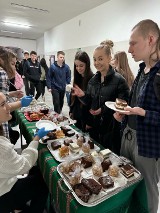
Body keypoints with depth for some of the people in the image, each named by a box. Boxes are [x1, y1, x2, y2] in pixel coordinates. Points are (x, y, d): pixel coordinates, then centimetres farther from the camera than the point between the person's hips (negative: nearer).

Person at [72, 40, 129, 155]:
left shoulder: (119, 80, -13)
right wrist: (83, 96, -10)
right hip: (94, 127, 6)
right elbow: (90, 103, 9)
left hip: (111, 129, -5)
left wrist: (104, 110, -22)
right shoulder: (93, 80, 5)